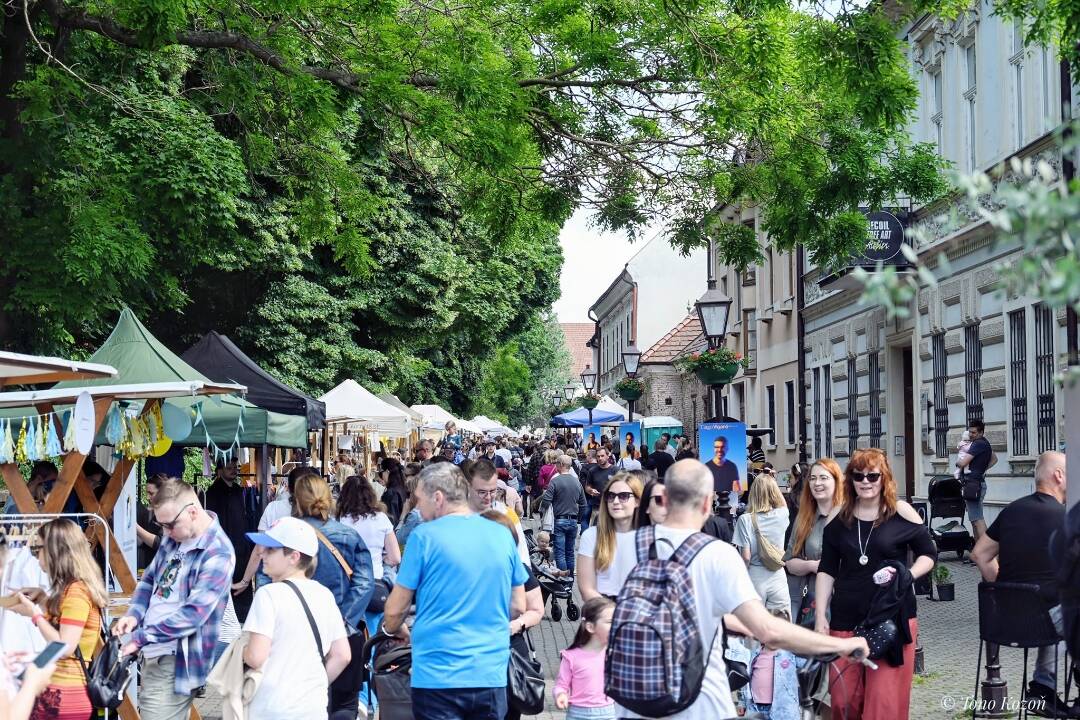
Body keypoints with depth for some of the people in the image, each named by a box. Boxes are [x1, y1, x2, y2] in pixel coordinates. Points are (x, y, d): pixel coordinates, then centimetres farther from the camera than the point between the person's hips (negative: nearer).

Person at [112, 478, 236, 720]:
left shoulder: (218, 555, -19)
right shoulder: (174, 538, 9)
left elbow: (193, 614, -23)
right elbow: (149, 580, 21)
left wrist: (139, 638, -20)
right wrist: (134, 615, 1)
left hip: (175, 665, -8)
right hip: (152, 655, 8)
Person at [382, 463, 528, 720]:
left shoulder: (425, 536, -8)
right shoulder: (502, 536, 5)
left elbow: (396, 610, -2)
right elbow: (517, 606, 12)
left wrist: (392, 629, 20)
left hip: (437, 676, -4)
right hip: (491, 676, 4)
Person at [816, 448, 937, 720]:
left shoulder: (901, 513, -2)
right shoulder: (840, 519, 7)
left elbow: (929, 554, 6)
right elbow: (826, 570, 9)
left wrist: (907, 575, -13)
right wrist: (820, 616, 3)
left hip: (893, 616, -3)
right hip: (846, 620, 3)